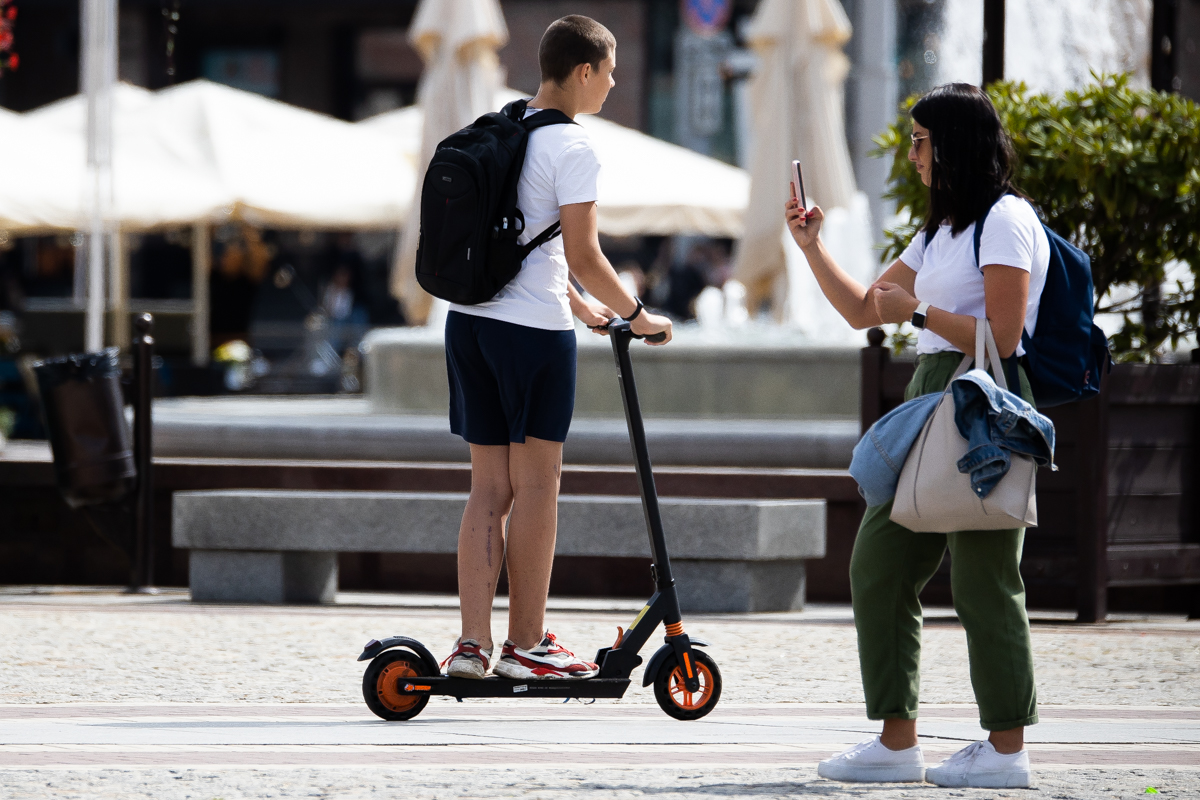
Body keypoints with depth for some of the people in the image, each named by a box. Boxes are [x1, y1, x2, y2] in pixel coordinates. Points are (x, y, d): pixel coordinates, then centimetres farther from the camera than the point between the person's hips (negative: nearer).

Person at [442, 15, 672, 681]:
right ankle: (526, 645, 5)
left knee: (488, 488, 9)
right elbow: (582, 256, -15)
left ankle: (472, 643, 3)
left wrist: (579, 303, 29)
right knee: (535, 484, 1)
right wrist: (635, 314, -2)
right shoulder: (571, 147, -11)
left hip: (470, 321, 8)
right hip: (533, 327, -8)